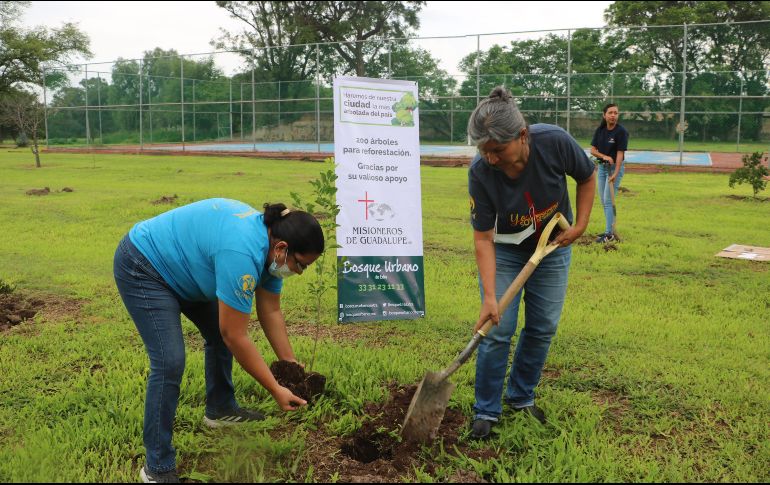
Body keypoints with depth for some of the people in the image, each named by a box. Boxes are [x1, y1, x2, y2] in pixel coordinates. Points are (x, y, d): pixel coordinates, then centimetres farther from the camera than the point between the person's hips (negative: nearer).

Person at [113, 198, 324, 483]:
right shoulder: (242, 253, -34)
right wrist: (276, 390, -21)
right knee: (170, 361, -16)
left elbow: (271, 312, 3)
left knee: (220, 332, 14)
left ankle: (220, 410, 33)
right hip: (142, 268, -10)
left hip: (180, 267, 10)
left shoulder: (269, 245, -6)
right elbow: (236, 337, -29)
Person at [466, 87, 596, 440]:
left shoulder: (554, 142, -30)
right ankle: (486, 411, 10)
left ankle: (521, 397, 28)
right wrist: (490, 296, -31)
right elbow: (483, 238, -24)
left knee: (543, 327, 8)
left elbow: (587, 178, -7)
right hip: (504, 250, -2)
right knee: (498, 330, -6)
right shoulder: (481, 172, -31)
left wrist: (580, 225, -13)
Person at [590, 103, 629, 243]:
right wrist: (604, 156, -19)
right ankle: (610, 230, 20)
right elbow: (592, 150, 0)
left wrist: (615, 174, -25)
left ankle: (610, 234, -8)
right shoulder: (600, 130, 1)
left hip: (615, 167, -6)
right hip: (602, 167, 7)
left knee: (608, 200, -11)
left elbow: (620, 154, -18)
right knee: (603, 200, 10)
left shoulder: (621, 131, -15)